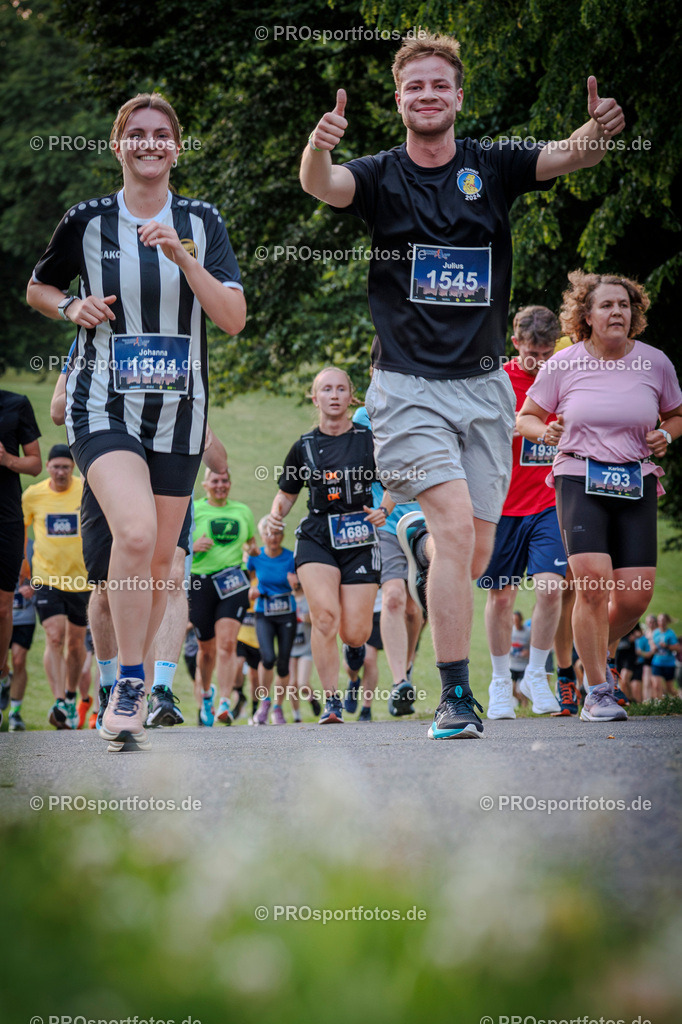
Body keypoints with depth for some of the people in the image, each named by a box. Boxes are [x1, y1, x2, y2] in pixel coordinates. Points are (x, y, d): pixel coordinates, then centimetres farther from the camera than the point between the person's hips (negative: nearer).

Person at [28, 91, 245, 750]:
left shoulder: (201, 222, 4)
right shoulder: (87, 221, 1)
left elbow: (233, 319, -5)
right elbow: (37, 288, 17)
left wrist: (183, 257, -17)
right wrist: (72, 307, -5)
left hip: (178, 409, 3)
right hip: (103, 404, -3)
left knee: (159, 557, 9)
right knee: (135, 533, -25)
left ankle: (130, 690, 27)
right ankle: (128, 692, -18)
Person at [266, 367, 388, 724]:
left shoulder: (370, 439, 3)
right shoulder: (303, 447, 7)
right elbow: (286, 493, 18)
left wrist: (384, 510, -8)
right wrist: (276, 514, -3)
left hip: (359, 539, -1)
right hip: (316, 538, 1)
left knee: (355, 635, -6)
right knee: (324, 617, -21)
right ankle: (331, 701, -11)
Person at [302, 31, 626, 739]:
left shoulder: (493, 168, 4)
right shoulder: (381, 177, -1)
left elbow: (569, 156, -13)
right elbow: (322, 184, -21)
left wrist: (599, 132, -36)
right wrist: (318, 149, -45)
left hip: (485, 386, 3)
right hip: (408, 386, -3)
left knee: (474, 558, 6)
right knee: (457, 525, -20)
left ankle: (419, 544, 43)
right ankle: (456, 700, -16)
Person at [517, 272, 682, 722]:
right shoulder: (563, 365, 1)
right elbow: (525, 417, 11)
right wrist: (543, 432, -11)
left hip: (636, 485, 2)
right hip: (580, 481, -2)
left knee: (635, 596, -6)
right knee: (593, 582, -20)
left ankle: (598, 655, 27)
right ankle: (597, 690, -7)